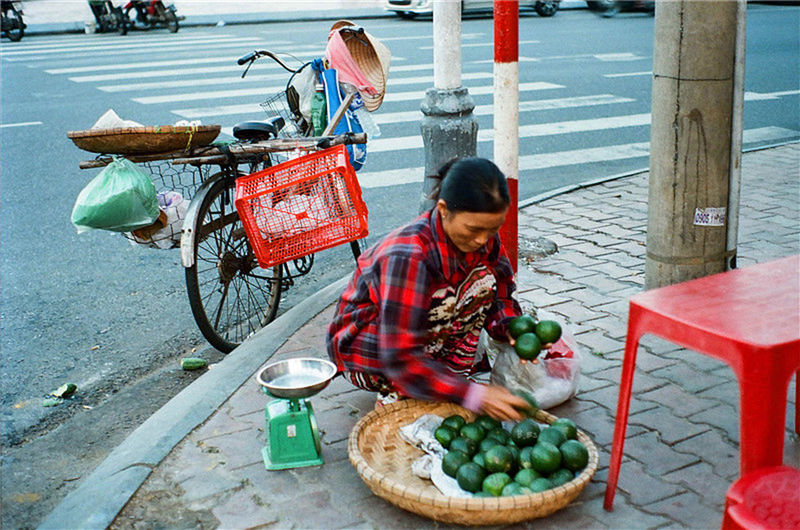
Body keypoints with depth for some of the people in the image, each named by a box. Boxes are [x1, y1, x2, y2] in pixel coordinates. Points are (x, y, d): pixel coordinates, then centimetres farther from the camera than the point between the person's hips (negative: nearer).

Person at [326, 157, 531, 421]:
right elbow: (400, 358, -36)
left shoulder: (484, 237, -13)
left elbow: (500, 297, 2)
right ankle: (397, 391, -13)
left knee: (484, 281, -15)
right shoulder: (408, 256, -35)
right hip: (361, 346, -6)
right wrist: (474, 395, -42)